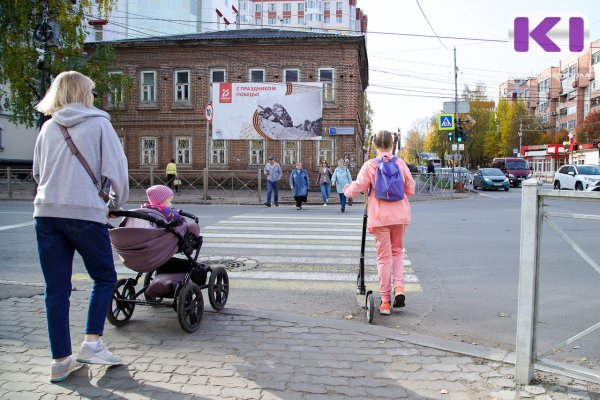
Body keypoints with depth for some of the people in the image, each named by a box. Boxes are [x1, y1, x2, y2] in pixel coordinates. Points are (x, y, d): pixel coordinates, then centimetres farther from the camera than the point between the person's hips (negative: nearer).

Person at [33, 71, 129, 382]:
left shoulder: (48, 127, 14)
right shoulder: (98, 123, 1)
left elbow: (38, 172, 21)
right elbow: (116, 169, -3)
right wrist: (117, 203, 11)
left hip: (47, 213, 5)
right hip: (86, 213, -4)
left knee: (56, 289, 8)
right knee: (104, 277, 14)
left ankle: (60, 361, 12)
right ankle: (91, 344, 5)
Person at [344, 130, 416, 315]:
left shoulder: (370, 165, -6)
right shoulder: (400, 163, 3)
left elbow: (358, 187, -13)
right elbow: (411, 189, 5)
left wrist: (347, 190, 9)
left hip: (380, 217, -2)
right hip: (400, 215, 2)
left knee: (384, 257, 5)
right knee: (397, 251, 21)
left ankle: (385, 301, 8)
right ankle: (398, 286, 2)